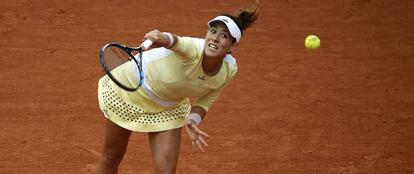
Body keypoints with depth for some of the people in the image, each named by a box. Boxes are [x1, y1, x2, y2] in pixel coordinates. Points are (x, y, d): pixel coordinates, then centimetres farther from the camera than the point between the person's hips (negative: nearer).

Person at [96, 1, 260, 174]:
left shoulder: (229, 70, -22)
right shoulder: (193, 49, -38)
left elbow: (203, 102, -7)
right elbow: (177, 42, -63)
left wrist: (193, 120, -28)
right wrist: (163, 38, -86)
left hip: (169, 107, 4)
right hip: (131, 88, -4)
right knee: (111, 158, 14)